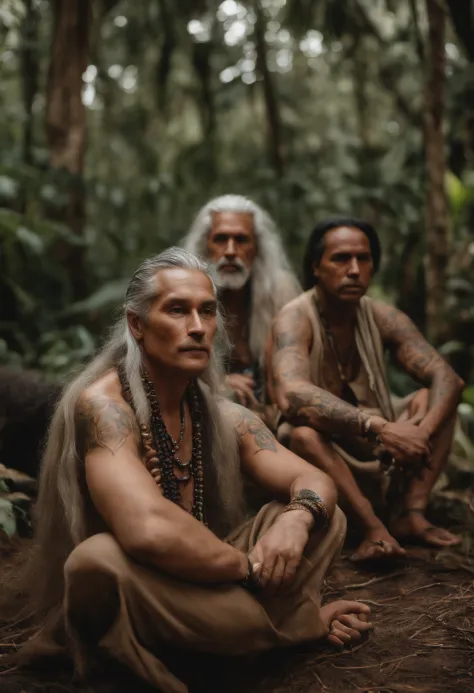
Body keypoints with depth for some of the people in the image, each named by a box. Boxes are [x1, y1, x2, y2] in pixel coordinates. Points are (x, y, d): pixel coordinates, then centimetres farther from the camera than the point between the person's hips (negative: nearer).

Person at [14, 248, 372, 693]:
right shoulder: (103, 405, -22)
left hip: (194, 583, 7)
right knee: (104, 557, -39)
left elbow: (316, 482, 1)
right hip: (109, 605, -6)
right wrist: (253, 567, -21)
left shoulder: (223, 417, 1)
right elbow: (149, 531, -36)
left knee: (325, 518, 2)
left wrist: (297, 518, -23)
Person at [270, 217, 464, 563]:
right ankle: (373, 526, -31)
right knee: (302, 428, -34)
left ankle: (411, 512, -19)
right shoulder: (295, 319, -19)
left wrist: (421, 433, -34)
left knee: (432, 397, -12)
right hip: (324, 454, -5)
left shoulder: (381, 317, -4)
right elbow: (291, 395, -38)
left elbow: (448, 378, -13)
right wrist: (378, 427, -47)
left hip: (380, 457, 5)